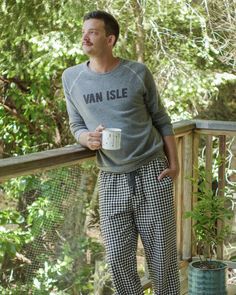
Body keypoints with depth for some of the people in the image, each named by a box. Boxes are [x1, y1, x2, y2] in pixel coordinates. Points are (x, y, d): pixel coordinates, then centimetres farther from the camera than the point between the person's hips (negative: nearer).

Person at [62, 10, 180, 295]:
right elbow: (76, 125, 10)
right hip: (111, 178, 2)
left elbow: (161, 120, 7)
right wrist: (89, 139, -13)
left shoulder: (138, 73, 0)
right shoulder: (72, 78, 4)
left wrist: (173, 163, 0)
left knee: (162, 254, 4)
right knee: (117, 259, 1)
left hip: (152, 174, -1)